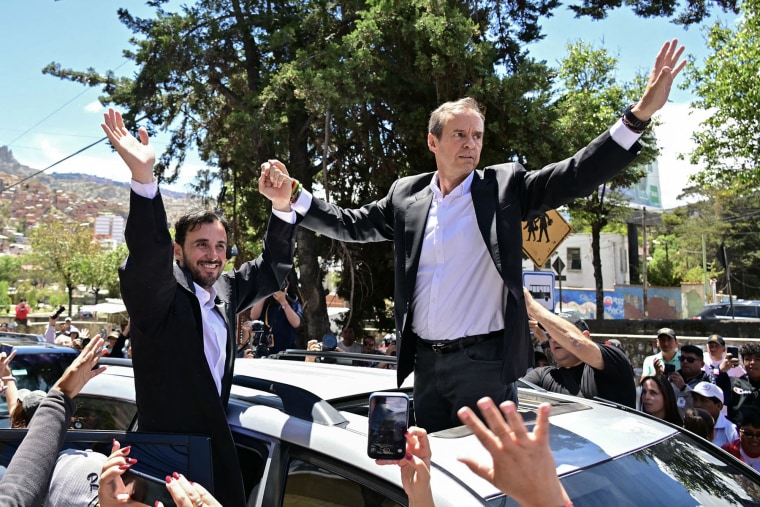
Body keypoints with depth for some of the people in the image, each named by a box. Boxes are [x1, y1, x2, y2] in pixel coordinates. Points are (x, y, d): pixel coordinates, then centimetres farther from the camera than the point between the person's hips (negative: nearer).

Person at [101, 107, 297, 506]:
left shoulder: (226, 291, 4)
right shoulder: (159, 293, -15)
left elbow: (273, 271, 10)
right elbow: (147, 254, -33)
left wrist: (281, 206, -5)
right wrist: (142, 176, -47)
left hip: (218, 445, 6)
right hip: (170, 450, -6)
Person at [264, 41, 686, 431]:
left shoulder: (505, 186, -2)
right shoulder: (406, 195, 7)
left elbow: (577, 176, -8)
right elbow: (352, 225, 13)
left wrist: (640, 115, -19)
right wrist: (293, 194, 5)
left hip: (485, 362, -3)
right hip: (425, 362, 4)